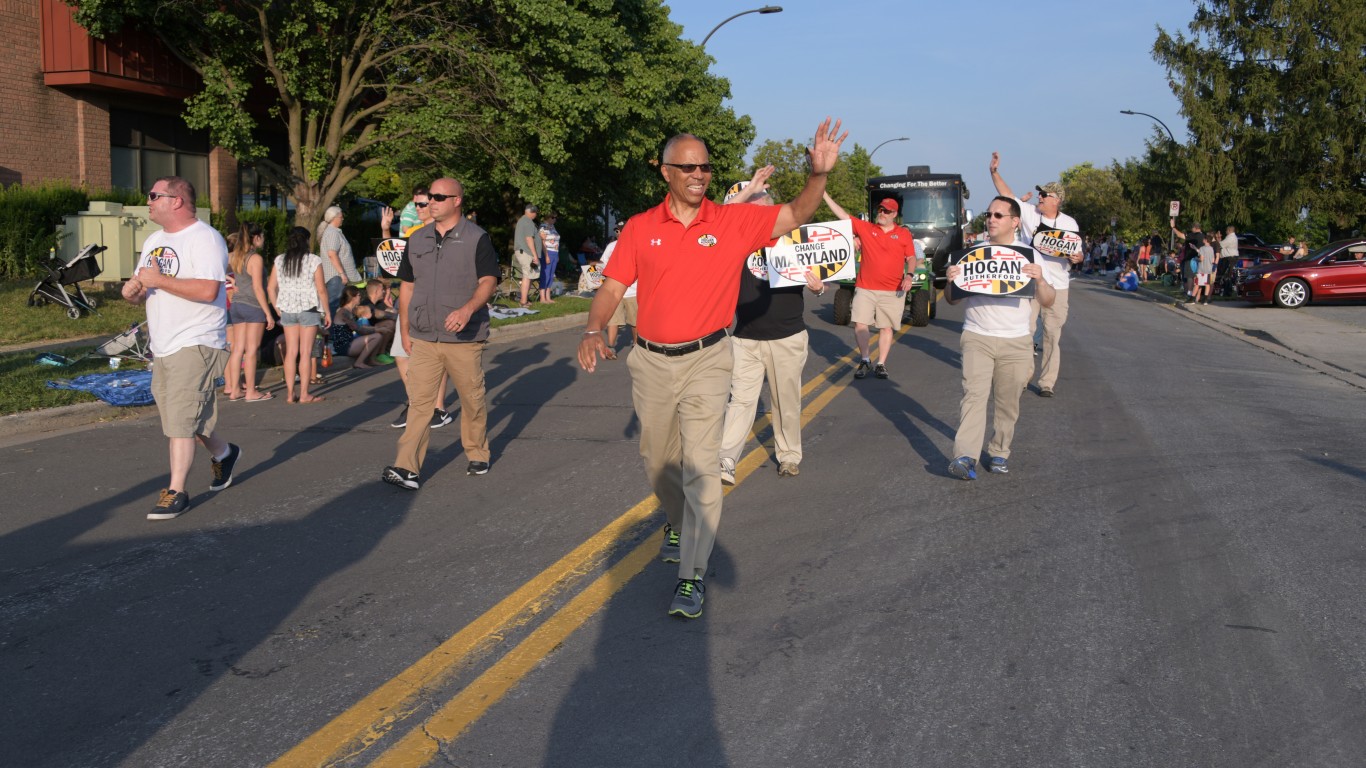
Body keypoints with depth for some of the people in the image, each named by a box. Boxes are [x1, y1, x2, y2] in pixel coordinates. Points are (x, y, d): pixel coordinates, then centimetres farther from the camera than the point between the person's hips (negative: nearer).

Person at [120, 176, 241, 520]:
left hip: (196, 343, -9)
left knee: (181, 419, -10)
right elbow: (146, 288, 21)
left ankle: (176, 492, -4)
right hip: (163, 346, 9)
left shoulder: (205, 238, -12)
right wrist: (133, 291, -3)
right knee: (182, 416, 16)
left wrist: (159, 280, -20)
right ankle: (223, 453, 39)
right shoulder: (154, 240, 16)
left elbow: (208, 290, -25)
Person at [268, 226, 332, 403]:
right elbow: (321, 290, -8)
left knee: (291, 352, 8)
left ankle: (289, 394, 10)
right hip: (309, 309, -4)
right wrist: (327, 312, 1)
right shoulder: (314, 260, -7)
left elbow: (271, 288, 5)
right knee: (305, 352, 0)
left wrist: (278, 310, 14)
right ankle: (304, 394, 1)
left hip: (287, 309, 4)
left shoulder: (279, 260, 5)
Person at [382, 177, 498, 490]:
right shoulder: (417, 240, 12)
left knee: (472, 400, 9)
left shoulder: (476, 238, -2)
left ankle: (478, 455, 28)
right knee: (419, 402, -5)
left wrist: (468, 309, -28)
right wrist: (405, 331, 14)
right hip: (423, 338, 3)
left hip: (464, 338, -3)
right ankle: (407, 469, -11)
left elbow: (488, 282, -10)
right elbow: (407, 286, 17)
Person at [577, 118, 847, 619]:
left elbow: (795, 215, -7)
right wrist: (594, 330, -16)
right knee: (658, 461, 19)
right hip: (651, 361, 3)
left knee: (700, 464, -12)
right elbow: (613, 285, 1)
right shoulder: (640, 228, 0)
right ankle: (678, 525, 50)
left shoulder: (733, 222, -3)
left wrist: (819, 173, -25)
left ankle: (692, 577, -4)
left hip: (706, 361, -3)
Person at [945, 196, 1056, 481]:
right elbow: (953, 299, 9)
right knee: (974, 394, -14)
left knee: (1007, 402, 7)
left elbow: (1048, 302, 1)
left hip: (1015, 341, 1)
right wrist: (950, 280, -12)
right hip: (977, 338, 0)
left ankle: (999, 453, 22)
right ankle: (965, 457, -22)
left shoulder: (1029, 255, 4)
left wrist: (1040, 280, -19)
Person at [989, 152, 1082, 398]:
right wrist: (994, 171, -13)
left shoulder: (1069, 224, 3)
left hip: (1056, 287, 1)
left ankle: (1047, 382, 10)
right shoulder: (1029, 212, 1)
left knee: (1052, 336, 3)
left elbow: (1076, 255, 10)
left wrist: (1076, 258, -13)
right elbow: (1007, 194, -3)